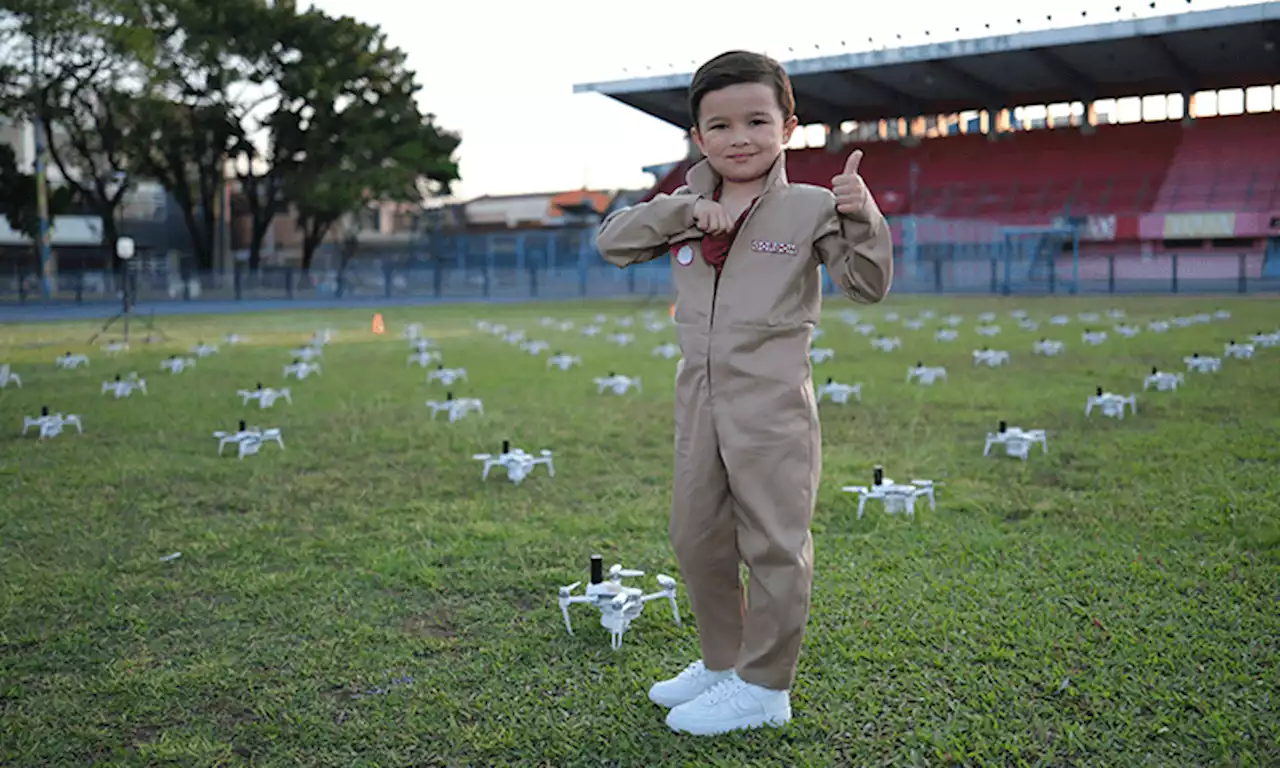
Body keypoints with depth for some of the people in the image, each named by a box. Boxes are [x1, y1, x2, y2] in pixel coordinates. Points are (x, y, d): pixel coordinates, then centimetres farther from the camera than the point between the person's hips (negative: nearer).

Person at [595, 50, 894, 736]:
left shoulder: (809, 208, -4)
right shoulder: (688, 211, 9)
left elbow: (866, 286, -7)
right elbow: (611, 241, 2)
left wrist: (860, 217, -23)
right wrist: (682, 210, -10)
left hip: (773, 406, -6)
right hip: (699, 403, 6)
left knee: (773, 543, 2)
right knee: (695, 538, 15)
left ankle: (764, 685, 18)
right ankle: (721, 661, 35)